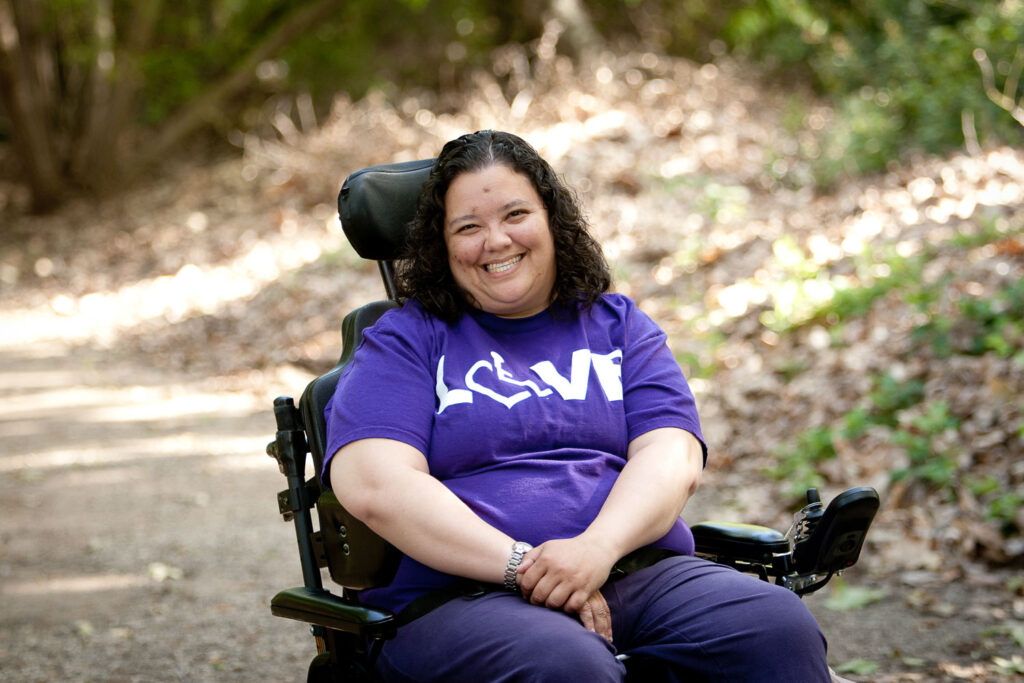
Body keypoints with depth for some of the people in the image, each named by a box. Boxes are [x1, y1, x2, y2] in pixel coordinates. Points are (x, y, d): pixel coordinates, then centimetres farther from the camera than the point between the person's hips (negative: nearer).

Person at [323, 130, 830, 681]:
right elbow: (374, 486, -6)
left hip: (638, 572, 4)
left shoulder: (617, 325, 21)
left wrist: (597, 548, -16)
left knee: (780, 628, -25)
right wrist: (523, 567, -16)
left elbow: (673, 458, 5)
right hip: (461, 593, -3)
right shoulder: (405, 340, 11)